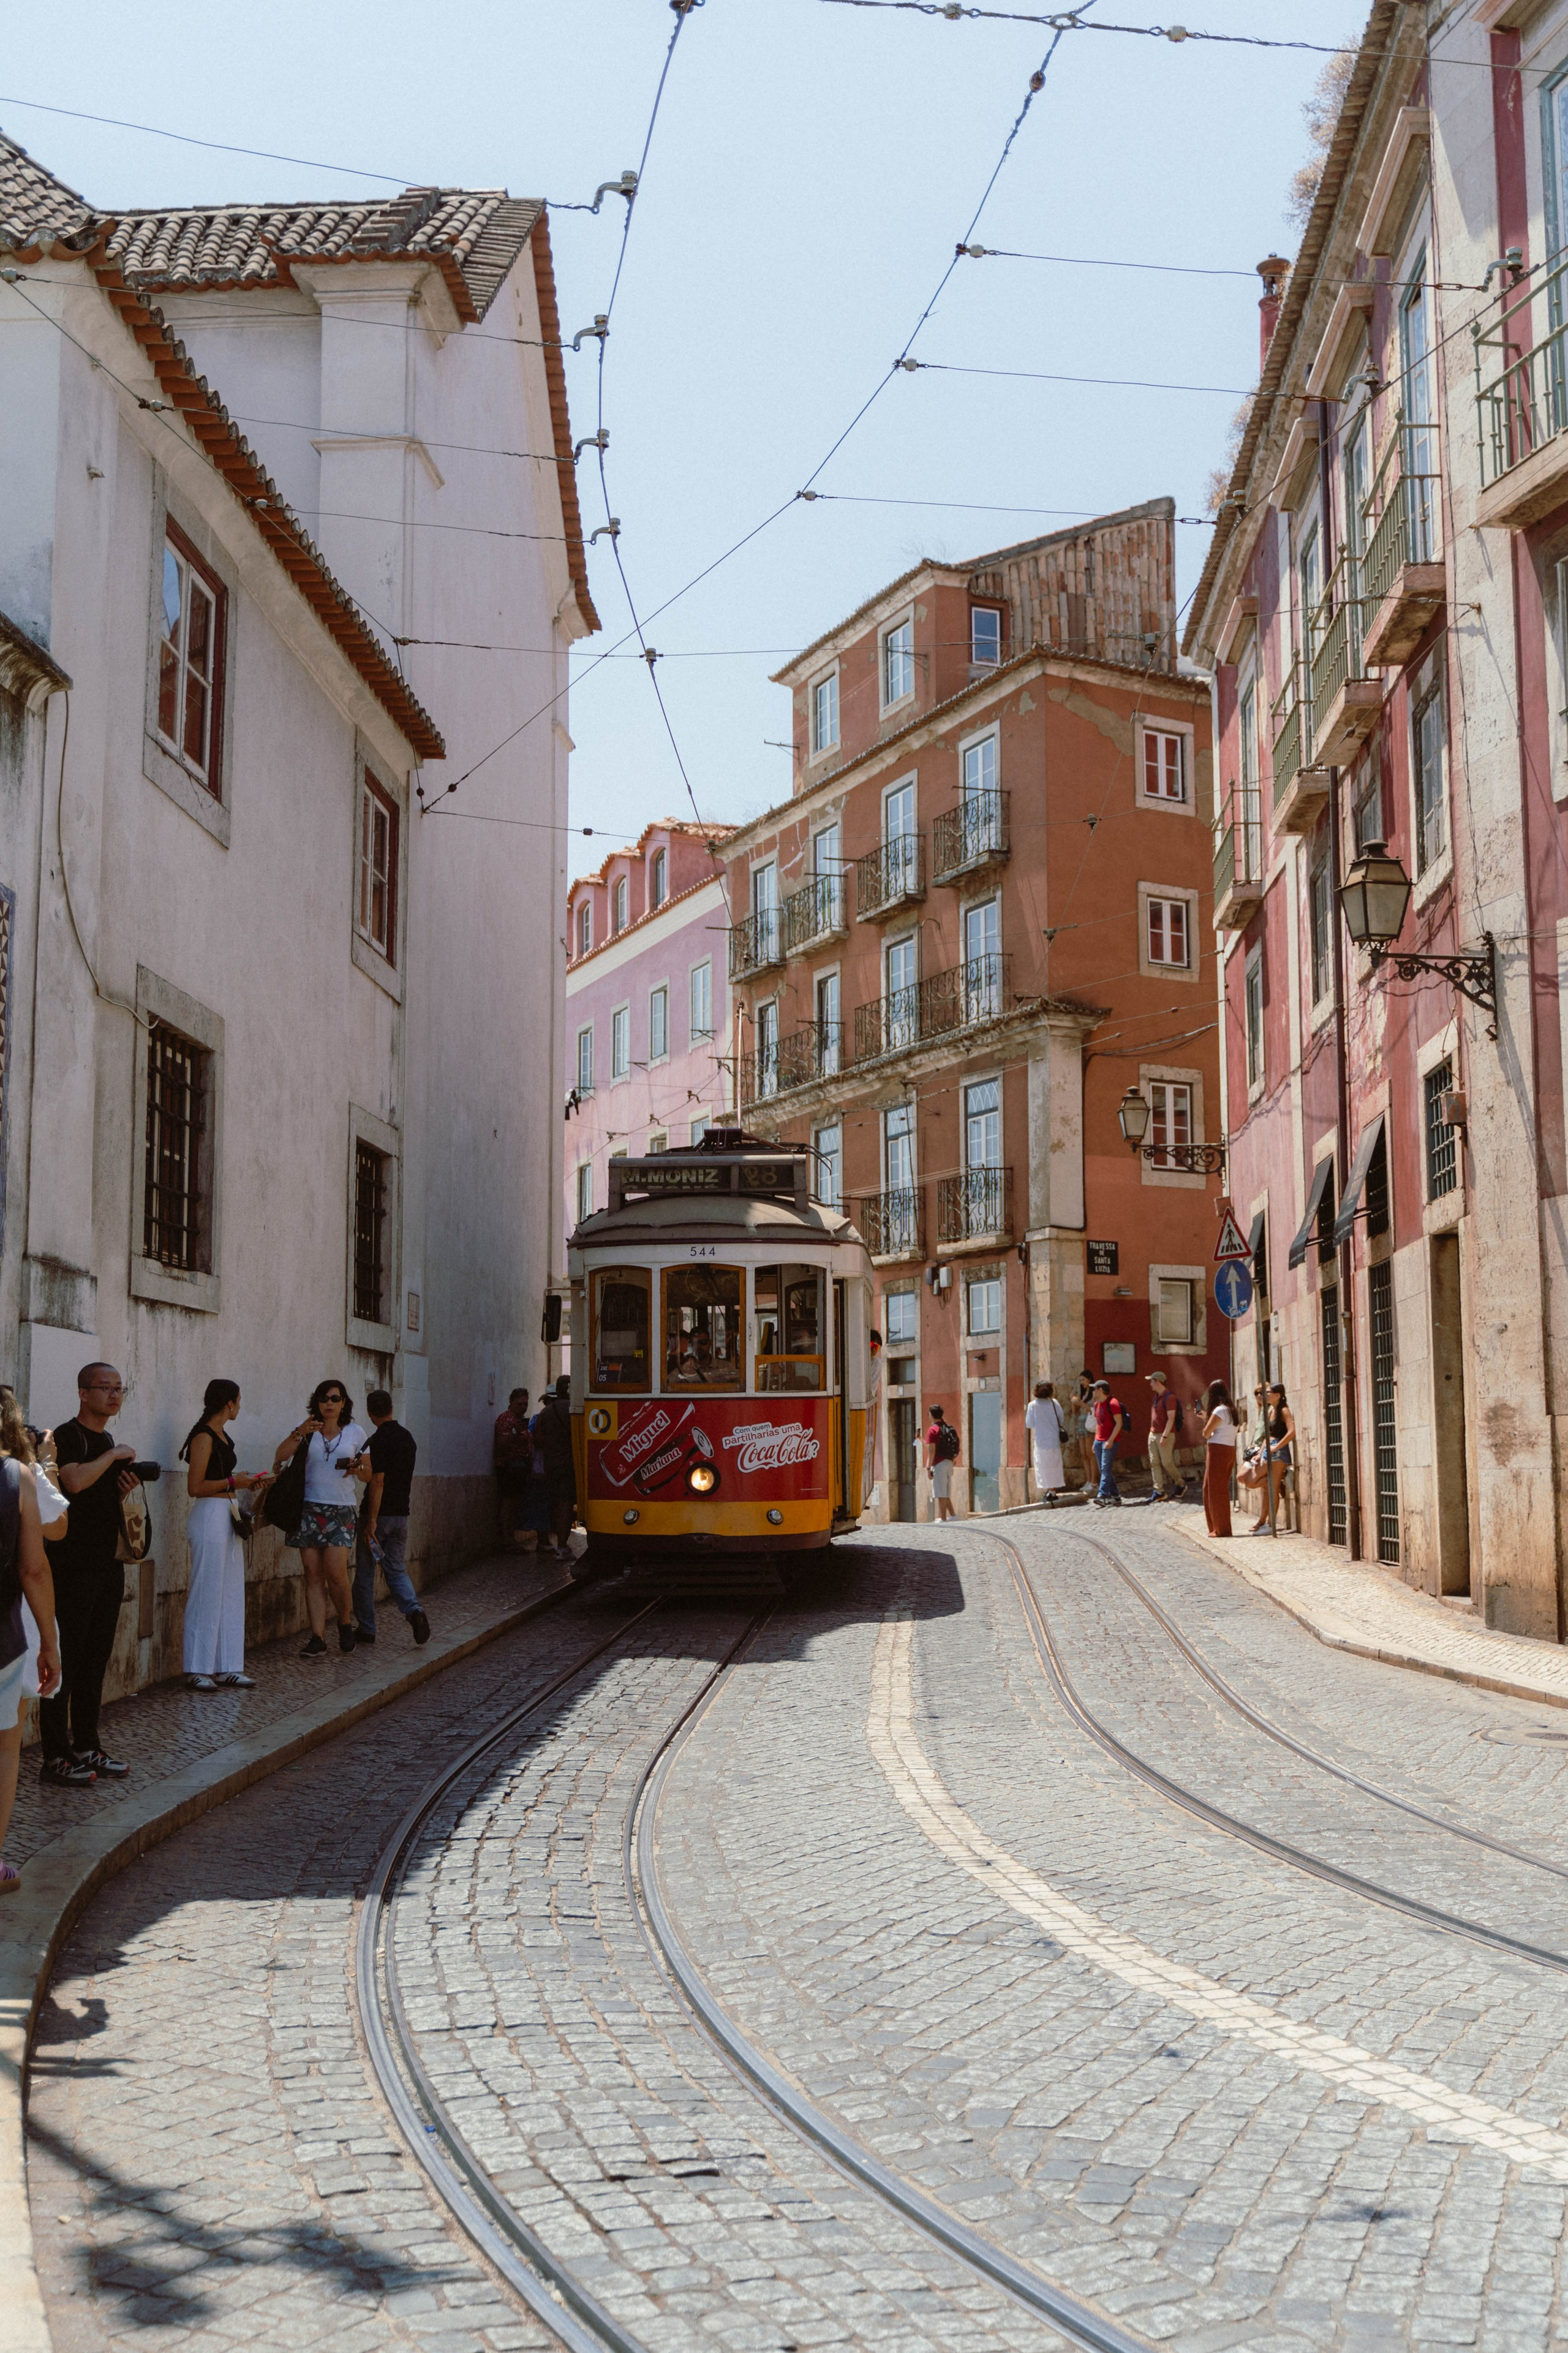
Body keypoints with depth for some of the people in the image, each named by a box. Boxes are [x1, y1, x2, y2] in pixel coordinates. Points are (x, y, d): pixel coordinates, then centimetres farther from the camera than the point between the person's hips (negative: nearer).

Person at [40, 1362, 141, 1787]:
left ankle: (86, 1748, 19)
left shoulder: (107, 1441, 17)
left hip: (108, 1564, 8)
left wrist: (125, 1488, 7)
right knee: (65, 1662, -5)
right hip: (73, 1567, -8)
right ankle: (55, 1758, -2)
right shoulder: (67, 1436, -9)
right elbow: (75, 1481, -27)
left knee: (95, 1661, 11)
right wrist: (114, 1456, -15)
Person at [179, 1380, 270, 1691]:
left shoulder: (222, 1436, 16)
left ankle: (226, 1668, 13)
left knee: (231, 1595, 9)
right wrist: (233, 1482, -11)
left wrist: (247, 1482, 11)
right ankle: (197, 1670, 1)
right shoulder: (204, 1438, -12)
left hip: (227, 1517, 10)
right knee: (207, 1594, -5)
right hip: (208, 1516, -10)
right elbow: (195, 1487, -17)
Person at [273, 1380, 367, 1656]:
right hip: (309, 1509, 1)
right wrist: (299, 1434, -21)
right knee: (313, 1574, -2)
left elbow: (369, 1475, 15)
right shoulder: (307, 1429, 7)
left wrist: (357, 1468, -7)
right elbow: (281, 1456, -7)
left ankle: (345, 1622, 13)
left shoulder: (355, 1433, 8)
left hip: (342, 1510, -1)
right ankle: (318, 1639, -2)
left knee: (336, 1572, -12)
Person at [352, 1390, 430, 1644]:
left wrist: (372, 1521, -19)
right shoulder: (408, 1437, 8)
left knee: (365, 1573, 7)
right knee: (397, 1570, 10)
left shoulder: (378, 1440, -15)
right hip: (401, 1514, 6)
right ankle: (413, 1610, -15)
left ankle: (366, 1628, 13)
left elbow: (377, 1482, -20)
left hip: (379, 1515, -6)